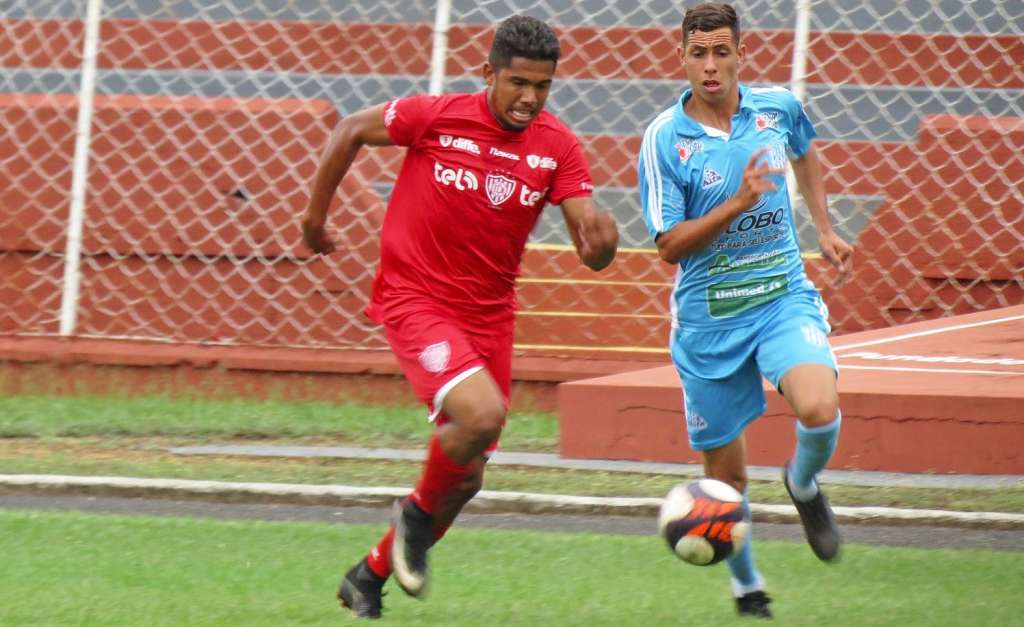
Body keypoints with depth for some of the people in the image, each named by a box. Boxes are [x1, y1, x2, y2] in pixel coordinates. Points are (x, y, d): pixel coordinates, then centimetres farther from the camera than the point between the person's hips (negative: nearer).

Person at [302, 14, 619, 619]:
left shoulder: (559, 147, -4)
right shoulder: (437, 117, -14)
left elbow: (590, 249, -9)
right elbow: (352, 131, 2)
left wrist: (601, 241, -33)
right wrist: (316, 213, 7)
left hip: (489, 314, 5)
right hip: (416, 300, -5)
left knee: (466, 476, 10)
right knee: (481, 412, -30)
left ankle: (369, 577, 32)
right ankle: (418, 512, 0)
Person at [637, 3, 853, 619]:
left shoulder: (778, 107, -1)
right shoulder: (664, 140, -11)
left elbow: (807, 153, 24)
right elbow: (669, 245, -12)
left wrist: (825, 229, 19)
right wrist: (737, 205, -24)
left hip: (784, 297, 1)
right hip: (709, 319, -1)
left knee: (819, 410, -27)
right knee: (726, 474, 6)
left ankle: (804, 486, 8)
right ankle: (747, 586, 33)